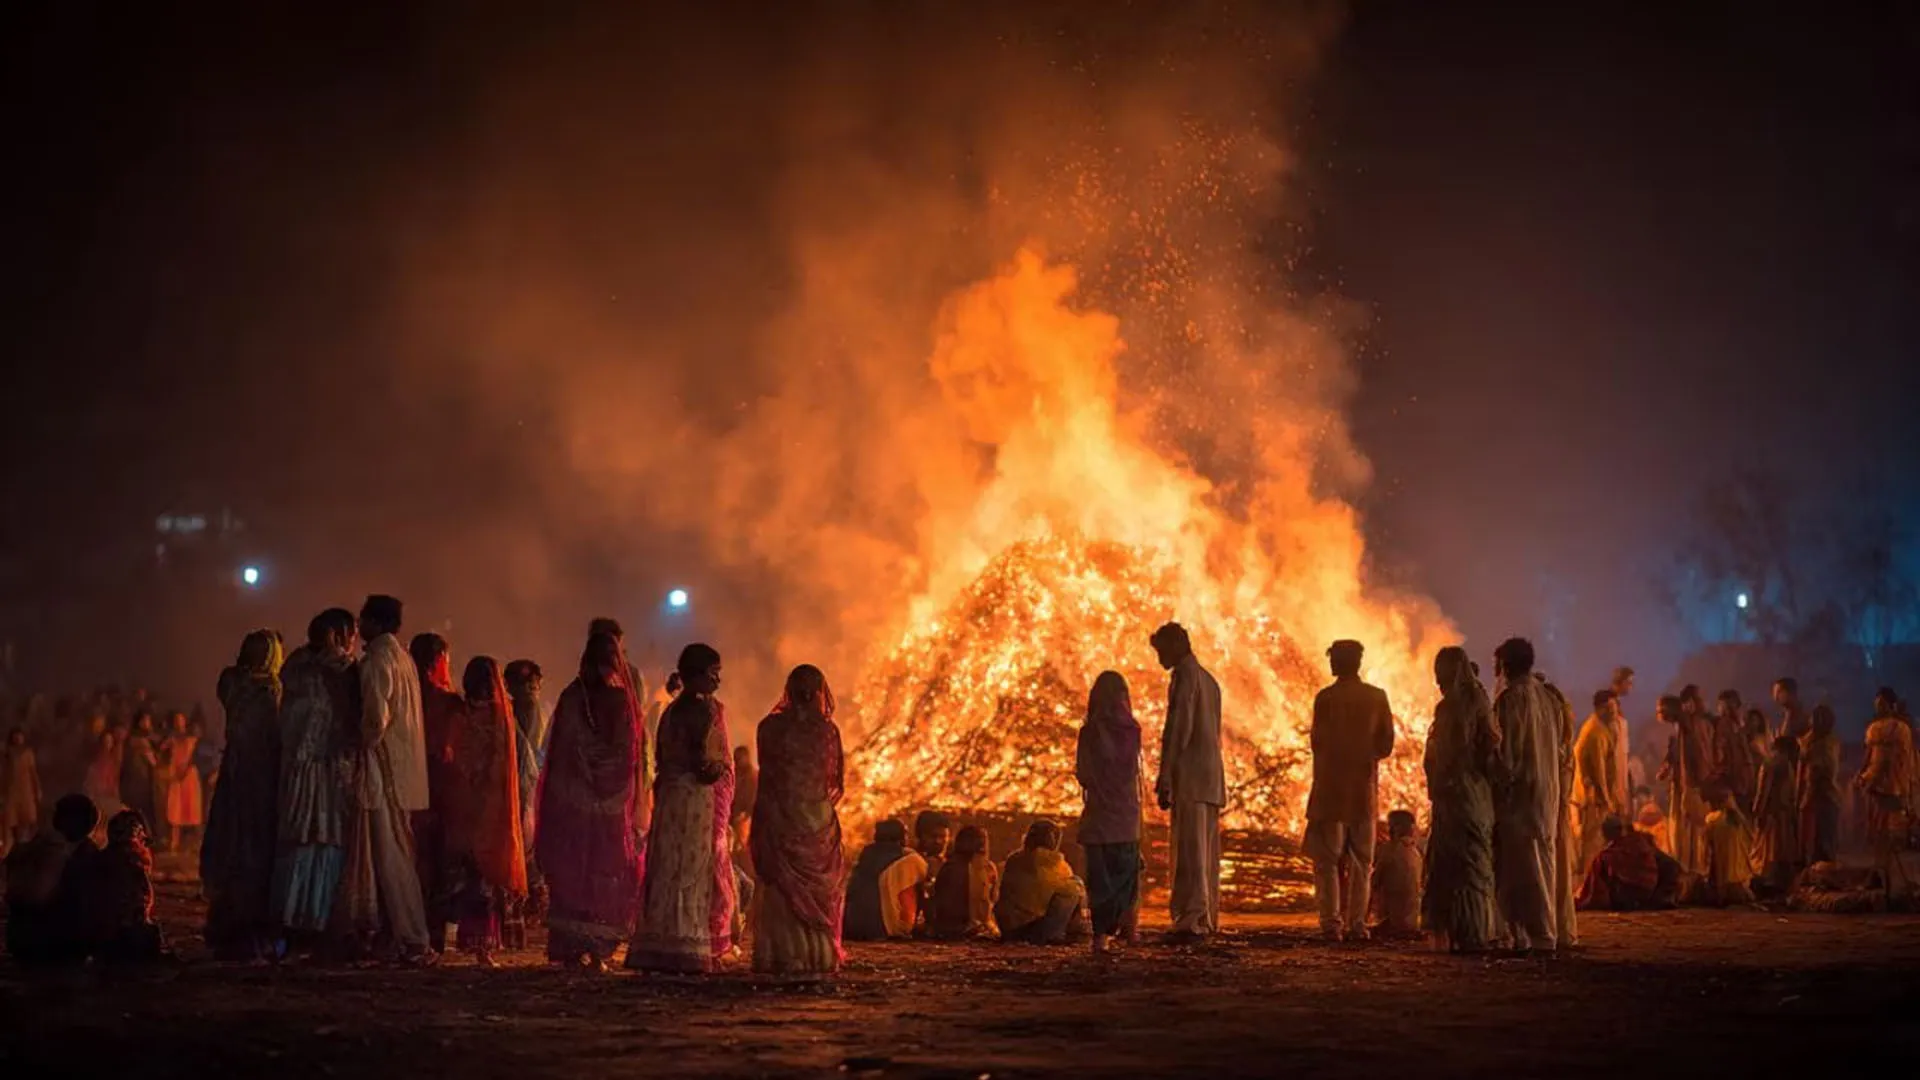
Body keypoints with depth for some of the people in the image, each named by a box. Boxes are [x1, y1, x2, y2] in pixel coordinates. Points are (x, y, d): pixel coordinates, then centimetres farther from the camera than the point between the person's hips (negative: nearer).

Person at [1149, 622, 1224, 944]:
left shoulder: (1185, 676, -7)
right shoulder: (1209, 680, 22)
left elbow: (1178, 729, -15)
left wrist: (1164, 780, -17)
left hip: (1190, 777, -9)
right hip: (1212, 777, 9)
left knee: (1191, 852, -13)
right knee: (1207, 853, 12)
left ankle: (1192, 921, -18)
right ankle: (1208, 918, 16)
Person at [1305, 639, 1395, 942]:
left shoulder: (1326, 697, -9)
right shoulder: (1377, 697, 2)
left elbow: (1318, 742, -7)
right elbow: (1386, 744, 3)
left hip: (1331, 788, -3)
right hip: (1365, 789, 3)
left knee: (1327, 859, 1)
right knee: (1361, 860, 10)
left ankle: (1332, 923, -6)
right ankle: (1357, 923, 6)